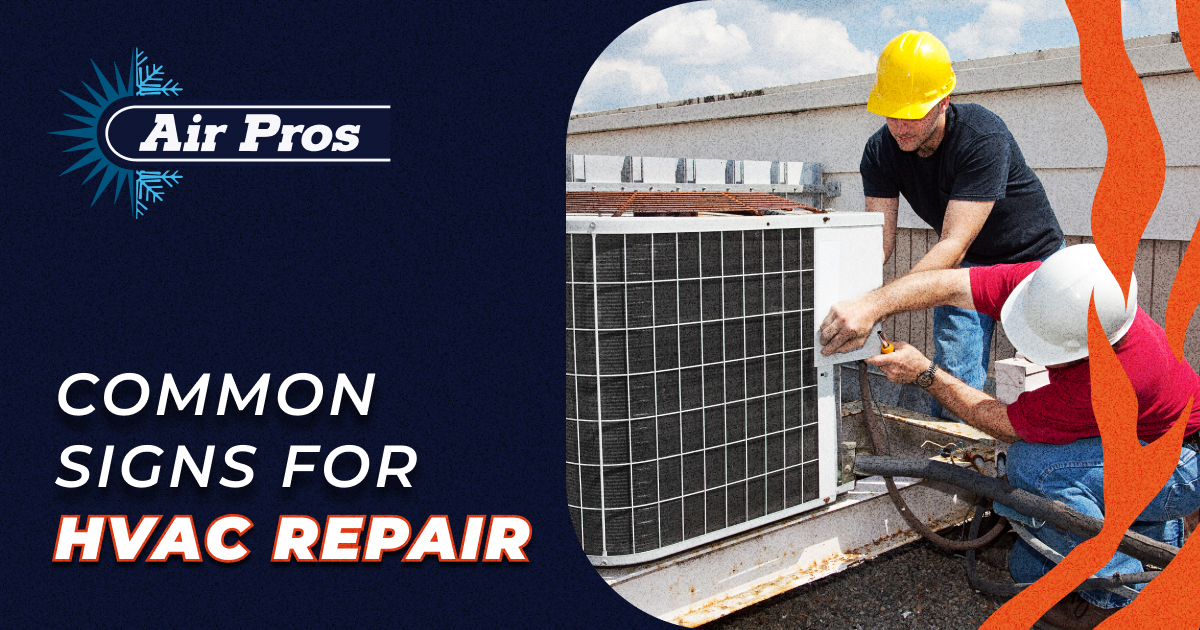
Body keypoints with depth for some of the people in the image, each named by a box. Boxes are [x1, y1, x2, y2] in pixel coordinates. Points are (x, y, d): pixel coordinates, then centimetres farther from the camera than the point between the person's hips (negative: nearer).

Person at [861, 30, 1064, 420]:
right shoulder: (881, 151, -17)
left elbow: (954, 243, -41)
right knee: (953, 378, -8)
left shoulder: (984, 138, -34)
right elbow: (879, 238, -22)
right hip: (967, 266, 4)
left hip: (1033, 258, -3)